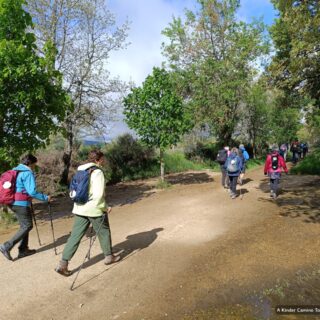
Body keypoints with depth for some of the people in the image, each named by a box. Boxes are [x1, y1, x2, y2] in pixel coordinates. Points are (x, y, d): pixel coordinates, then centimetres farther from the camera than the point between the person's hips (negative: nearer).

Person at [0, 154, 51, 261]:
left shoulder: (15, 171, 13)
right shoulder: (28, 173, -14)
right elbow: (32, 192, -20)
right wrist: (46, 198, -11)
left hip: (14, 203, 9)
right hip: (21, 204, -9)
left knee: (24, 225, 16)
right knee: (27, 226, 0)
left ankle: (23, 249, 20)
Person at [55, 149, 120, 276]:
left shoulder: (80, 171, 9)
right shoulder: (98, 172, -15)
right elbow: (99, 195, -20)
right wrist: (105, 208, -9)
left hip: (79, 209, 7)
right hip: (94, 209, -7)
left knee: (75, 236, 8)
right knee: (104, 232, 14)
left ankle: (63, 264, 5)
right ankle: (109, 256, 30)